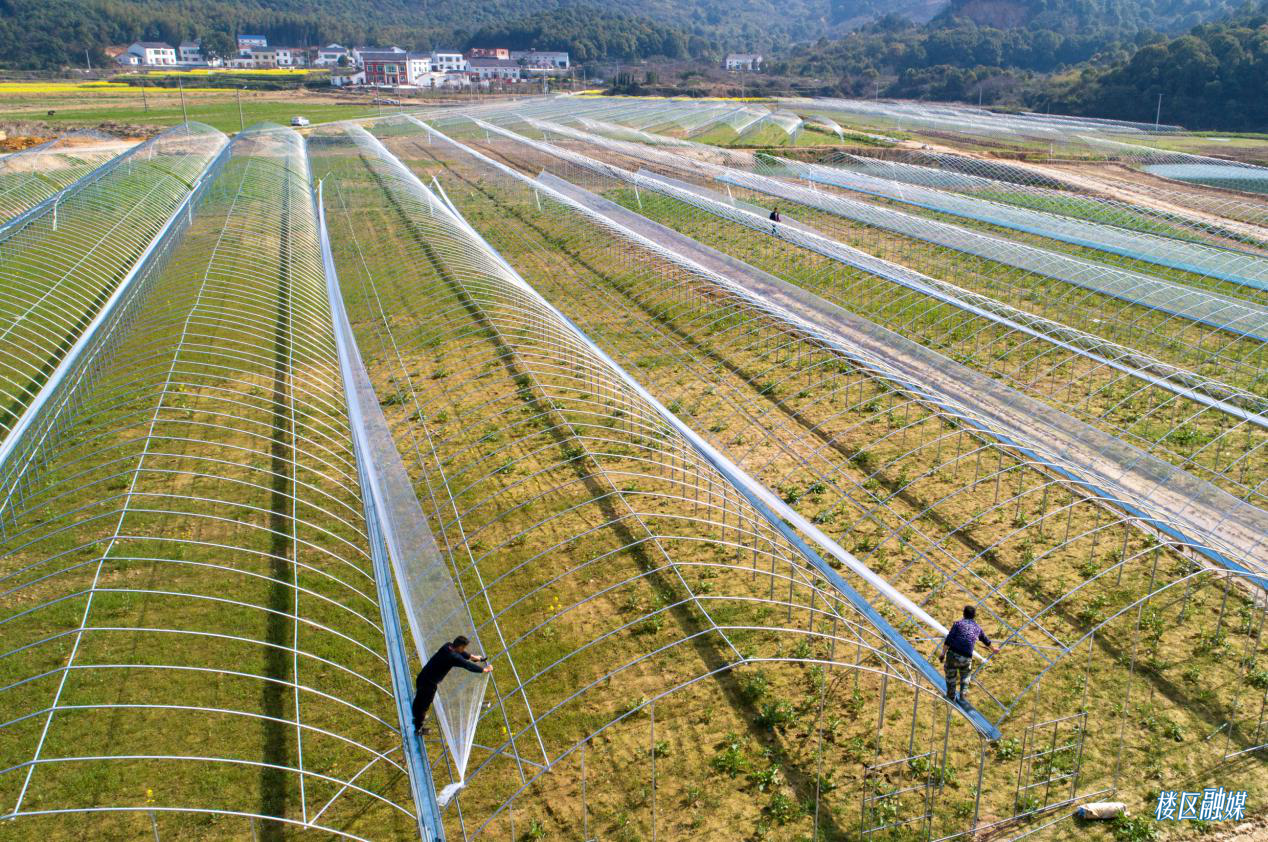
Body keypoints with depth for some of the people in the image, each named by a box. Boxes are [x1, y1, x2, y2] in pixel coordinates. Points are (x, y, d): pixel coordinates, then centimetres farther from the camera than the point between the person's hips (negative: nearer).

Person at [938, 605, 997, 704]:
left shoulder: (958, 623, 7)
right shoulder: (977, 628, 18)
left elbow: (948, 640, -5)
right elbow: (986, 641, 38)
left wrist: (943, 653, -4)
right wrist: (993, 649, 58)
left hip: (953, 654, -2)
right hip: (966, 658, 2)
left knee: (951, 675, 18)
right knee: (965, 676, 28)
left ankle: (951, 696, 25)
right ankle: (962, 696, 18)